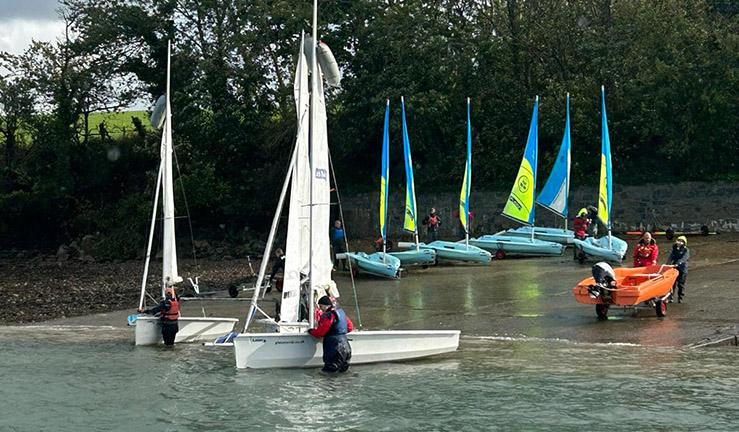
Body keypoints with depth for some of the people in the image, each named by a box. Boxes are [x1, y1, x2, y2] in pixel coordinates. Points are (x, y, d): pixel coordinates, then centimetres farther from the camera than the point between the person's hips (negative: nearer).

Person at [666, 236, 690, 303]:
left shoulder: (686, 250, -2)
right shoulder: (674, 249, 12)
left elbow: (683, 258, -19)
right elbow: (671, 257, -2)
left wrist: (678, 263, -36)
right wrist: (668, 264, -21)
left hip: (682, 269, -3)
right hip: (673, 268, 3)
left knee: (681, 284, 2)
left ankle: (680, 298, 13)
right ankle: (670, 297, 6)